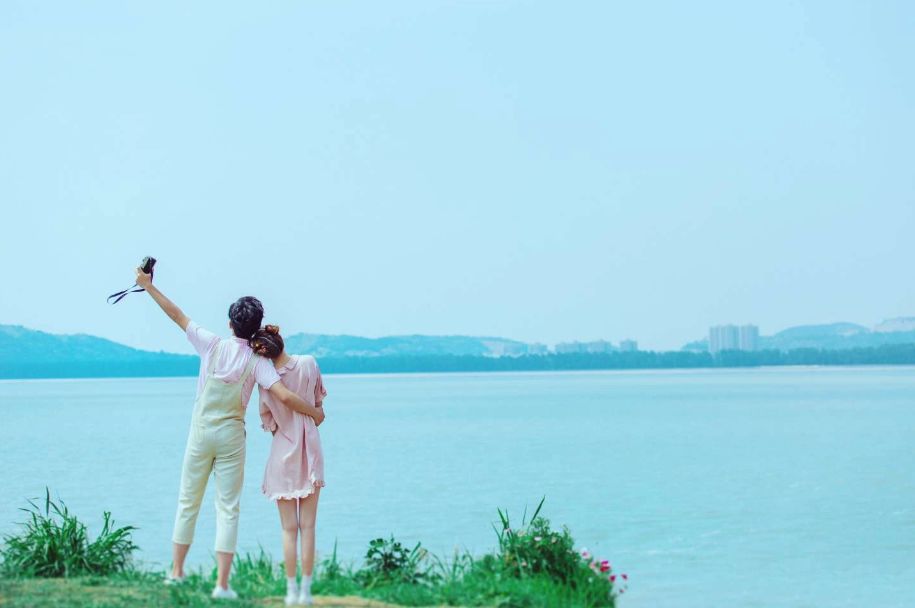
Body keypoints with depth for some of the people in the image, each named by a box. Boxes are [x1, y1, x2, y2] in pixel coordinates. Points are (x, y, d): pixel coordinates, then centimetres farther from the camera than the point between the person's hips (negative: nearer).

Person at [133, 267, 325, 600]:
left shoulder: (213, 345, -5)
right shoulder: (257, 361, -8)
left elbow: (178, 316, 1)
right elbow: (284, 397, -18)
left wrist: (149, 286, 11)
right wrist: (315, 412, -2)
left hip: (200, 432, 2)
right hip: (231, 436, -1)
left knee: (188, 501, 14)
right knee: (228, 508, 1)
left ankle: (176, 571, 20)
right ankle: (222, 584, -2)